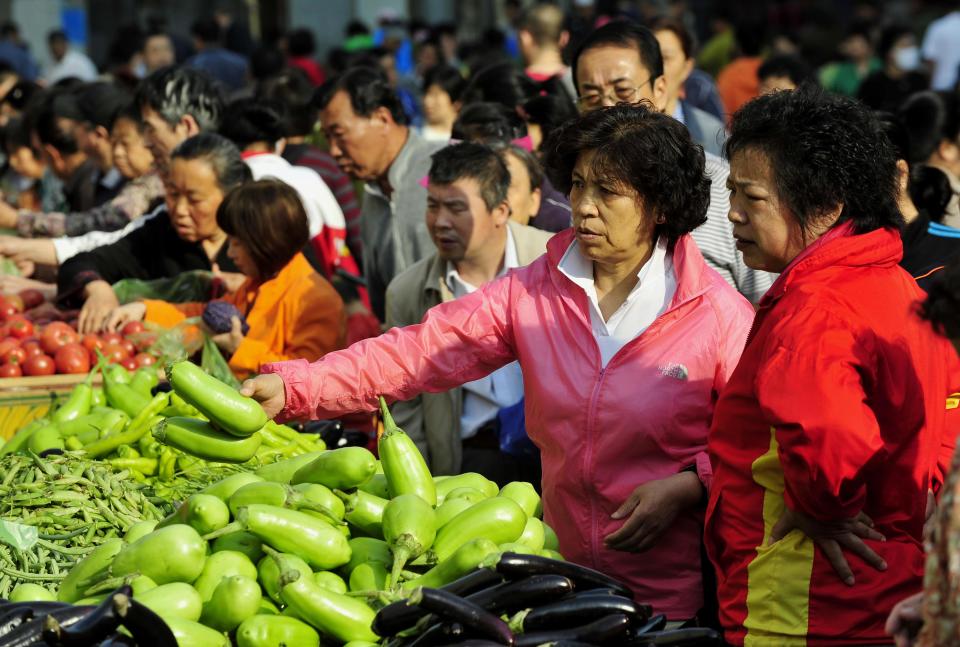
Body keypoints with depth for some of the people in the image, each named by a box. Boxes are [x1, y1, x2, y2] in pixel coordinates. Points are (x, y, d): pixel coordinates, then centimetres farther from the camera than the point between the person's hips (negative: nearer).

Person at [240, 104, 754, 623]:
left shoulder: (718, 313, -9)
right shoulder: (535, 291, 1)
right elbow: (421, 352, -8)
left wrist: (685, 485, -19)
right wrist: (294, 387, -18)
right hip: (567, 574, 3)